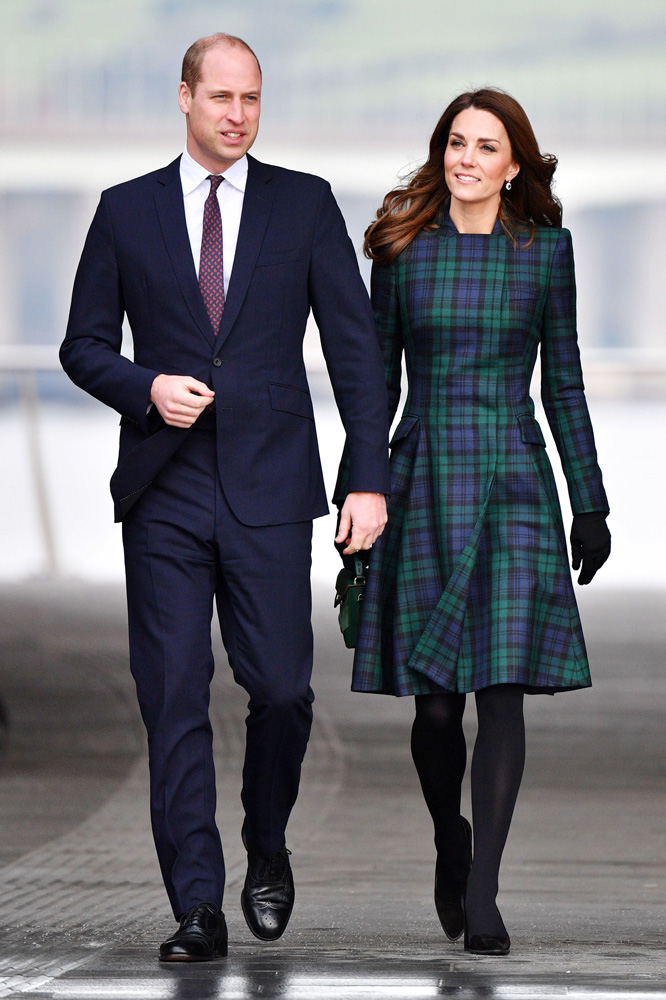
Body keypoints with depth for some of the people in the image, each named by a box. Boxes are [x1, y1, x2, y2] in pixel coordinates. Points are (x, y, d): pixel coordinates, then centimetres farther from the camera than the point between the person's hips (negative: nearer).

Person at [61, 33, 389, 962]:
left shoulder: (305, 204, 5)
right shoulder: (126, 211, 7)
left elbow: (354, 346, 4)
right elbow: (84, 344, 11)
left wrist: (370, 479, -3)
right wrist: (146, 387, -10)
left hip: (269, 487, 0)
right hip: (165, 491, 1)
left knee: (281, 685, -5)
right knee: (174, 699, -3)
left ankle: (267, 846, 24)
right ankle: (198, 909, 0)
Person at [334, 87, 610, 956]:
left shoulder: (544, 248, 5)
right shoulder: (404, 249, 5)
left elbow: (563, 381, 8)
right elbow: (377, 380, 9)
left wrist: (591, 506, 6)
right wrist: (354, 501, 6)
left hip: (512, 481, 0)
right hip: (424, 482, 0)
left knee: (503, 689, -9)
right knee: (435, 700, 0)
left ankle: (482, 891, -5)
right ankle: (450, 842, 28)